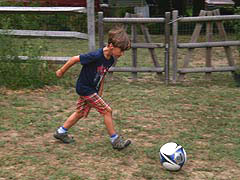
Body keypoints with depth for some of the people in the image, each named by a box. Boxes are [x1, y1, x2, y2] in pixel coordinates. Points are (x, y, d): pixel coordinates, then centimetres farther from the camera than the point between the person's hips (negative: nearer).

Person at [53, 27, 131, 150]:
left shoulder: (110, 59, -3)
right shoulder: (96, 56, -29)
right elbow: (75, 59, -20)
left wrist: (99, 94, 8)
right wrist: (61, 72, -8)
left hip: (92, 89, 9)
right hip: (85, 88, -9)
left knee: (80, 113, 20)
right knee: (107, 110, -9)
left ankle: (61, 132, 36)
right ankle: (115, 140, 1)